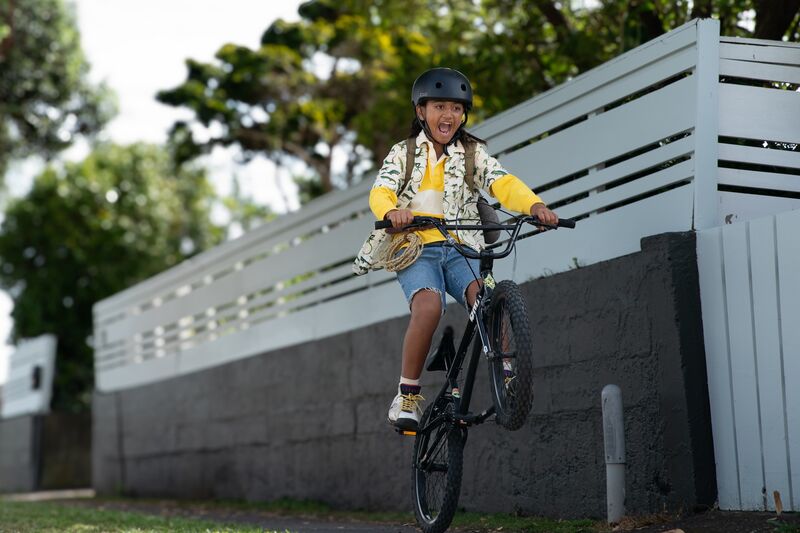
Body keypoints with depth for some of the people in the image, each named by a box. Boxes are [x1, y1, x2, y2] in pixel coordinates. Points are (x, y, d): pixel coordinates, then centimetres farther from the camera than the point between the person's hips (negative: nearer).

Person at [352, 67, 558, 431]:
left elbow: (503, 183, -6)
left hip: (460, 249, 2)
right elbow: (380, 192, -7)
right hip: (415, 249, -2)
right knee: (428, 306, -31)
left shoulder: (473, 153, 12)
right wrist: (392, 212, -33)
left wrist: (535, 205, -28)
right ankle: (407, 394, -19)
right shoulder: (403, 153, 11)